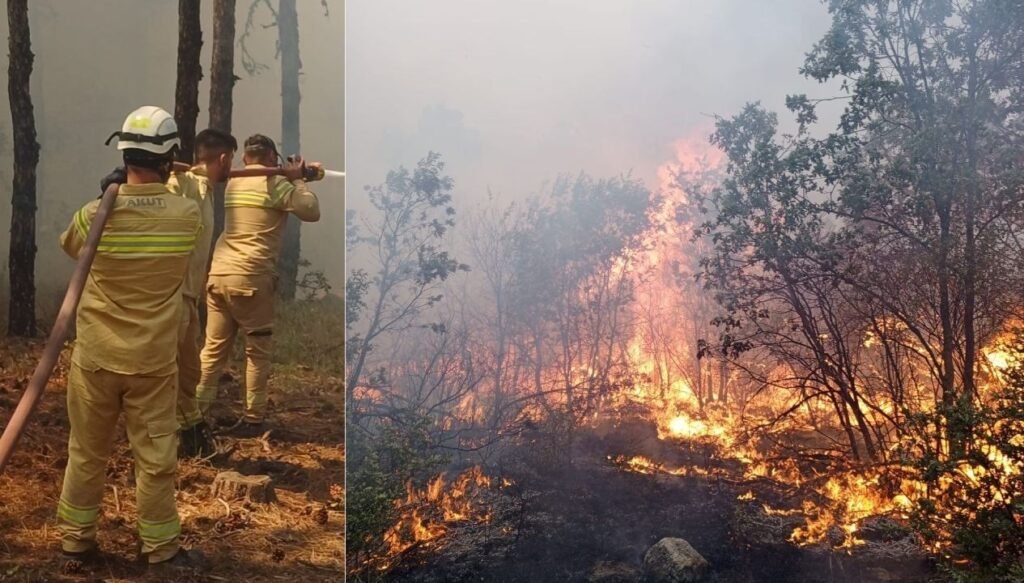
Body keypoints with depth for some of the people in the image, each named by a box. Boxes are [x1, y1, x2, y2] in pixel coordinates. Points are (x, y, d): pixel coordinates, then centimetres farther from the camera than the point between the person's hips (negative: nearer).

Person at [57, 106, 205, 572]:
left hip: (95, 358, 1)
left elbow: (68, 245, 11)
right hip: (153, 361, -1)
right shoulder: (188, 215, -11)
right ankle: (161, 548, 21)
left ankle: (76, 539, 30)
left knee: (86, 454, 16)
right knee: (156, 458, 9)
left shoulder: (95, 214, -12)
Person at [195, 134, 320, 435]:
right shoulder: (276, 184, -3)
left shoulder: (233, 183, 17)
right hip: (251, 278, -6)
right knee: (258, 351, 5)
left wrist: (292, 179, 22)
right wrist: (298, 180, 8)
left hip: (218, 274, 6)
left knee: (214, 347, 12)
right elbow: (312, 211, -4)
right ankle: (252, 419, 9)